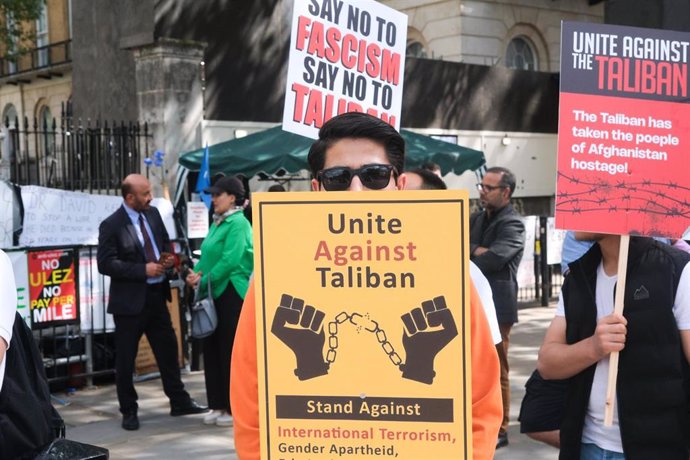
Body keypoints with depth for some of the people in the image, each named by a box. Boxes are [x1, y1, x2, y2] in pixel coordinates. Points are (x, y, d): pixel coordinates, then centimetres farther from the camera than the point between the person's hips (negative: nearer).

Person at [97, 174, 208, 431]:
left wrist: (167, 258, -2)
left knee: (168, 349, 13)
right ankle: (129, 411, 18)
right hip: (129, 301, -6)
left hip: (156, 295, 6)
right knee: (125, 359, 4)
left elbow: (165, 242, 21)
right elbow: (105, 264, -18)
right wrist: (143, 270, -22)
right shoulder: (111, 225, -14)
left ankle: (179, 402, 26)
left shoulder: (153, 214, 6)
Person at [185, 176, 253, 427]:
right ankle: (219, 405, 20)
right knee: (212, 349, 11)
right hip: (214, 293, 9)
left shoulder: (238, 223, -11)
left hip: (231, 293, -9)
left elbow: (229, 261, -19)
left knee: (231, 351, -2)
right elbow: (206, 256, 17)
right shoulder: (217, 223, 15)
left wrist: (204, 280, -14)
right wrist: (195, 274, -1)